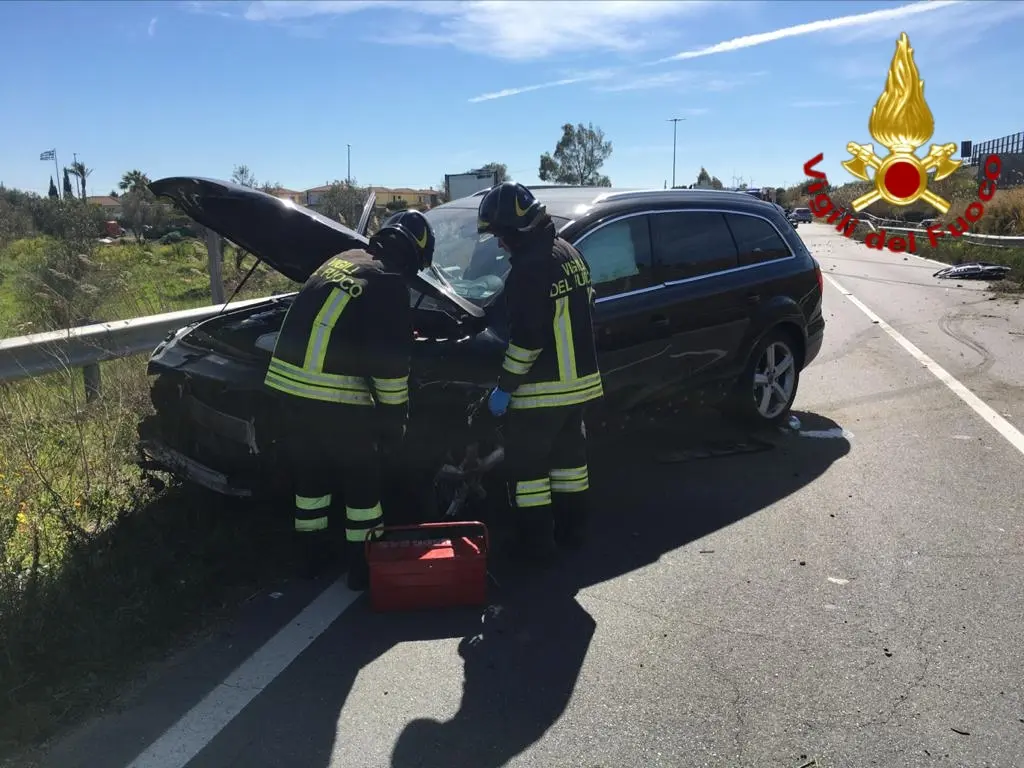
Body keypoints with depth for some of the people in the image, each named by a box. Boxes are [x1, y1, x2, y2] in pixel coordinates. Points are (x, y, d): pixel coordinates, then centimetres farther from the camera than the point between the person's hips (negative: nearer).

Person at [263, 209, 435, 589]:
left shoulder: (339, 261, 18)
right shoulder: (389, 282, -6)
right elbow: (390, 360, -9)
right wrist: (395, 419, -1)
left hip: (289, 383, 7)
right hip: (337, 396, -7)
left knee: (310, 474, 21)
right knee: (362, 480, 10)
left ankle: (312, 556, 33)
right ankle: (364, 566, 19)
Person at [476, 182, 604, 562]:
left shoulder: (529, 267, -20)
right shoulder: (570, 253, 9)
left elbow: (527, 338, -23)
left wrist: (504, 387, -15)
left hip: (542, 389, -9)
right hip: (579, 381, 9)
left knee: (526, 466, 4)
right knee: (569, 457, 20)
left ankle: (536, 543, 12)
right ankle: (572, 531, 31)